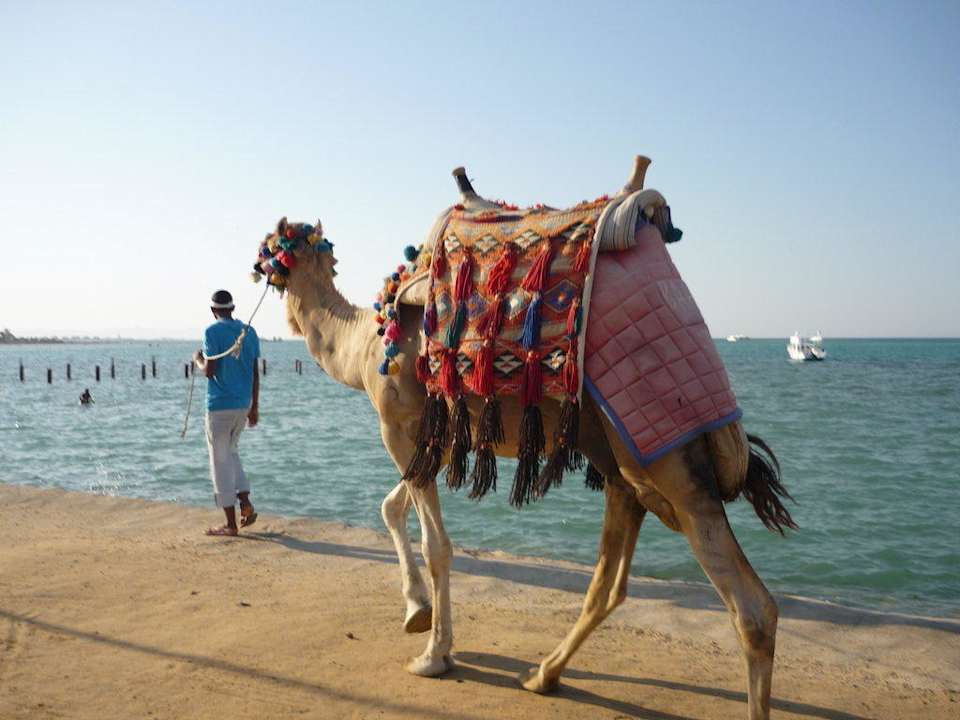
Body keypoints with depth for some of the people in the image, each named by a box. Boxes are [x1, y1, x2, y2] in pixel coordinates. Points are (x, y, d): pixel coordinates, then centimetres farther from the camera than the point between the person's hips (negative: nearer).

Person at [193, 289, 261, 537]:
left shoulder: (213, 332, -10)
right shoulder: (249, 332, 7)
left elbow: (209, 371, -16)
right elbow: (255, 374, 8)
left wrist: (198, 359, 6)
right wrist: (254, 407, 14)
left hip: (219, 405, -6)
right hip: (243, 405, 6)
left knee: (221, 461, 2)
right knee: (230, 452, 24)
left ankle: (231, 524, 5)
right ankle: (246, 503, 9)